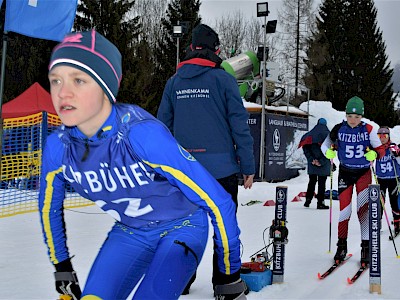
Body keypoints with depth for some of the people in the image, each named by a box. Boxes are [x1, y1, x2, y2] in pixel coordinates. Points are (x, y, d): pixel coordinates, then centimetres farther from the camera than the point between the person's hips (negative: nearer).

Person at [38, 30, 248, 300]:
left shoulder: (143, 134, -34)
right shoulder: (58, 147, -17)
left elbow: (218, 202, -28)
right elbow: (49, 208, 6)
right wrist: (62, 267, 12)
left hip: (182, 228, -4)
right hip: (130, 232, 4)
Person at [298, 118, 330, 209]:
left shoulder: (310, 134, 5)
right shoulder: (328, 135, -5)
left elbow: (305, 148, -2)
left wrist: (311, 159, -5)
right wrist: (322, 161, -13)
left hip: (312, 163, 3)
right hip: (324, 165, -3)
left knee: (312, 182, 16)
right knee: (322, 183, 3)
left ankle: (308, 200, 13)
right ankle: (320, 203, 2)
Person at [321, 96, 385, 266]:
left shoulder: (368, 130, -9)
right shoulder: (339, 129, -6)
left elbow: (381, 149, -2)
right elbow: (325, 145, 6)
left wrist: (374, 154, -24)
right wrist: (329, 152, -16)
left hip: (364, 172, -1)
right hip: (345, 172, 1)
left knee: (364, 209, -13)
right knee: (344, 209, 1)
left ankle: (366, 247, -6)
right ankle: (342, 245, 17)